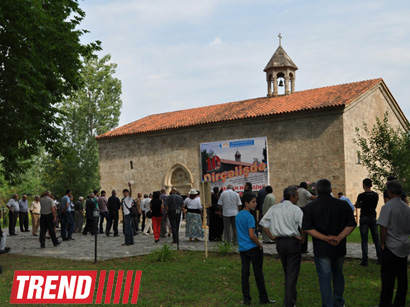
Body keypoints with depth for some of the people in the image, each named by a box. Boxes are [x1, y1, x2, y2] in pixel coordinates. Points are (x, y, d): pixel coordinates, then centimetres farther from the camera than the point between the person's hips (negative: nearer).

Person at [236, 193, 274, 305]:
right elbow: (252, 235, -22)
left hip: (242, 249, 7)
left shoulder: (238, 216, 8)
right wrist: (260, 245, -9)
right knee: (258, 273, 3)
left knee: (245, 273, 9)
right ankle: (263, 298, 12)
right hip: (253, 248, -7)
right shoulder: (249, 217, -18)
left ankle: (246, 299, 14)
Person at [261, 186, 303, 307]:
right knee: (292, 274, 0)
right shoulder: (295, 209, -10)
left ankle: (292, 296, 38)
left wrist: (271, 236, 8)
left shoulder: (274, 209, 6)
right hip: (293, 242, -6)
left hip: (279, 242, 6)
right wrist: (302, 238, -1)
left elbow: (263, 222, 7)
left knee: (287, 273, 22)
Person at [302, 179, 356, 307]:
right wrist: (339, 237, -11)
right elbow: (351, 225, -4)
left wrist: (326, 238, -16)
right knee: (338, 275, 22)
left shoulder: (310, 207, -6)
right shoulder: (343, 205, 0)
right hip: (339, 248, 3)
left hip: (321, 248, -3)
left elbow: (308, 228, -13)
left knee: (325, 278, 6)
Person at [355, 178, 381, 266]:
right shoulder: (376, 195, 2)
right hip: (373, 217, 4)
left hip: (364, 218, -4)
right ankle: (380, 258, 15)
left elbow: (357, 206, 2)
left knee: (364, 240, -1)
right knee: (376, 239, 11)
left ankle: (365, 260, -2)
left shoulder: (361, 196, -12)